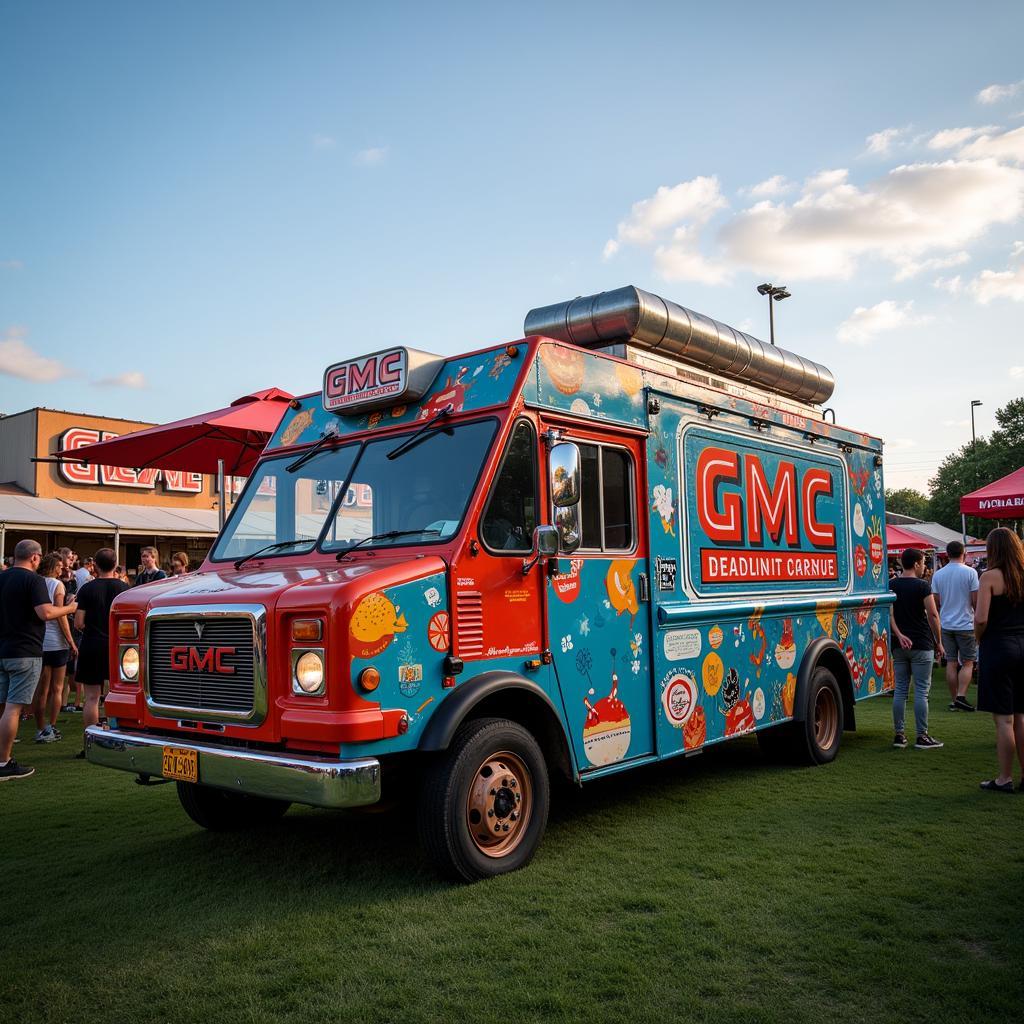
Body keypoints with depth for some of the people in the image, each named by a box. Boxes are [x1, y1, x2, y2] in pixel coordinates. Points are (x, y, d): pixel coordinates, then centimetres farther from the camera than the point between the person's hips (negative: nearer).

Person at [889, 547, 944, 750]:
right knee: (921, 691, 0)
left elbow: (889, 614, -2)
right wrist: (938, 642, -1)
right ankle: (922, 736, 3)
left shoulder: (891, 586, 5)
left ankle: (899, 734, 10)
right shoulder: (922, 587, -9)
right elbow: (933, 616, -10)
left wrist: (899, 635, -7)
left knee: (900, 690, 8)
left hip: (899, 645, 5)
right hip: (921, 645, -5)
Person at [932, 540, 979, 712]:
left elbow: (936, 601, 4)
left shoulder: (938, 575, 2)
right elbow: (976, 600, -9)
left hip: (946, 624, 3)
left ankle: (953, 700, 10)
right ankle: (961, 696, -8)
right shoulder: (970, 572, -9)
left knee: (951, 663, 7)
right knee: (967, 663, 5)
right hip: (966, 624, -3)